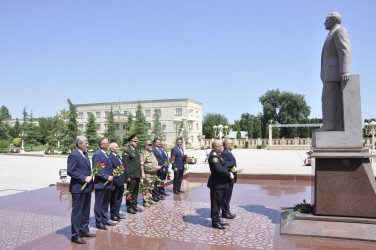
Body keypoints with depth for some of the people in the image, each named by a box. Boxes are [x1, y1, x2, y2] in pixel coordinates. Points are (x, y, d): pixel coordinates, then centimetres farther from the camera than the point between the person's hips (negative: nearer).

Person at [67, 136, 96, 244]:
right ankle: (75, 236, 13)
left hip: (87, 187, 9)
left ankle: (84, 230, 33)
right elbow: (70, 171, -21)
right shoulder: (73, 155, -16)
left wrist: (90, 180, 11)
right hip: (78, 188, -9)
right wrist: (84, 178, -19)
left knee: (86, 211, 19)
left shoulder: (85, 153, 12)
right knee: (77, 212, 2)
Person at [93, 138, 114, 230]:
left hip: (108, 184, 9)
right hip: (100, 184, -9)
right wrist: (108, 177, -19)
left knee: (106, 203, 19)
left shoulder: (105, 154, 12)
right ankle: (99, 222, 17)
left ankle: (105, 220, 32)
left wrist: (112, 171, 4)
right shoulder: (97, 155, -17)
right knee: (99, 204, 5)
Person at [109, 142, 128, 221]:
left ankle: (117, 213, 32)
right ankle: (113, 215, 20)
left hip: (121, 182, 9)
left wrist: (126, 177, 11)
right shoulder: (110, 157, -17)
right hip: (115, 182, -9)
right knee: (113, 199, 6)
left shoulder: (118, 156, 11)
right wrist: (112, 184, -20)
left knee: (119, 198, 19)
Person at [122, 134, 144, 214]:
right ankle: (129, 207, 15)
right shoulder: (126, 151, -12)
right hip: (131, 176, -8)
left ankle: (134, 205, 28)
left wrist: (142, 173, 14)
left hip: (137, 175, 8)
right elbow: (125, 165, -15)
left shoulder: (136, 150, 14)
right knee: (130, 192, 3)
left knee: (136, 191, 16)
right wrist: (127, 176, -16)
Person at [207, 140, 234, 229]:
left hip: (220, 183, 10)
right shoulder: (213, 156, -20)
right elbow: (219, 170, -26)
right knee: (216, 203, 0)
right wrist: (229, 175, -14)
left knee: (219, 203, 17)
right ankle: (215, 222, 10)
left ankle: (217, 220, 28)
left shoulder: (217, 155, 14)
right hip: (217, 184, -10)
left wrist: (229, 173, 6)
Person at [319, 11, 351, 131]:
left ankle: (329, 124, -17)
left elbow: (345, 51, -18)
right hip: (332, 74, 10)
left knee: (328, 97, -14)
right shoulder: (333, 35, 27)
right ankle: (340, 125, -2)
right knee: (337, 100, 2)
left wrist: (344, 71, -28)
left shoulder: (340, 31, -4)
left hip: (334, 71, -10)